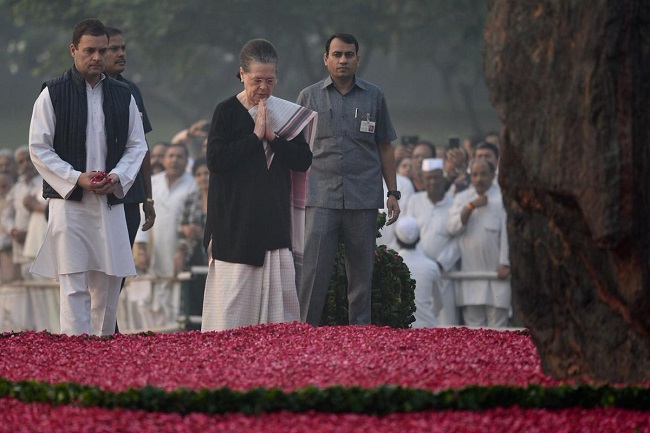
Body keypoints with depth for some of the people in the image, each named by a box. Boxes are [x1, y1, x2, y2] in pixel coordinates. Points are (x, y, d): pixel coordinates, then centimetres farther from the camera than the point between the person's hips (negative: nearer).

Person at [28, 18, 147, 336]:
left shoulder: (122, 95, 10)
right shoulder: (53, 94, -1)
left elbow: (137, 145, 14)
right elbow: (38, 148, -2)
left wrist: (117, 176, -5)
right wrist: (76, 179, -13)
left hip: (110, 202, 4)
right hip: (68, 202, -4)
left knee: (108, 285, 6)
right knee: (74, 287, -9)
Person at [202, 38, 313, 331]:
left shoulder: (285, 111, 9)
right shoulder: (227, 112, -2)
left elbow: (303, 161, 3)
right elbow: (216, 159, -14)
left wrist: (273, 136, -9)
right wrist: (255, 135, -13)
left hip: (274, 217, 4)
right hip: (236, 221, -4)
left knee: (279, 292, 2)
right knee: (235, 293, -7)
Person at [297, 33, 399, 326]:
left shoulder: (373, 96, 11)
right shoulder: (309, 97, 8)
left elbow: (385, 147, 13)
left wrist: (393, 193, 8)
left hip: (363, 198, 1)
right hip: (321, 198, -1)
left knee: (362, 272, 5)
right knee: (314, 271, -8)